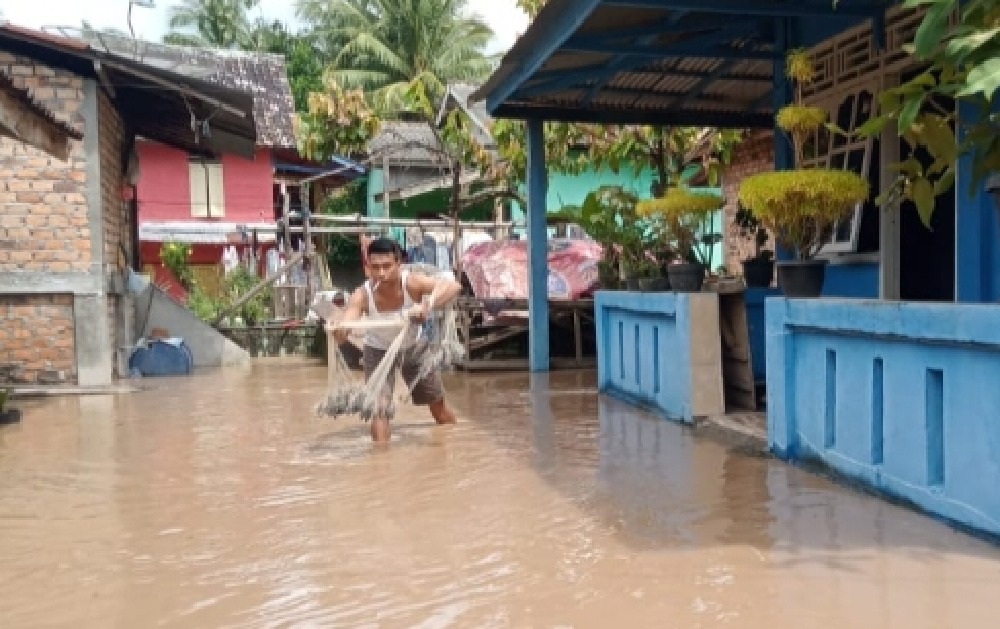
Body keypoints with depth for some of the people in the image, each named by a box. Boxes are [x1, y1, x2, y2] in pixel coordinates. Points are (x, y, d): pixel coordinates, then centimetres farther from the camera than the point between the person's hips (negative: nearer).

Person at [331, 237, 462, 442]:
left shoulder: (412, 282, -36)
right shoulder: (363, 295, -34)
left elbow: (452, 286, -51)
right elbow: (345, 324, -49)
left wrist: (426, 306, -68)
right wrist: (340, 329, -73)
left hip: (413, 347, 1)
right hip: (378, 350, -1)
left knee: (438, 402, 16)